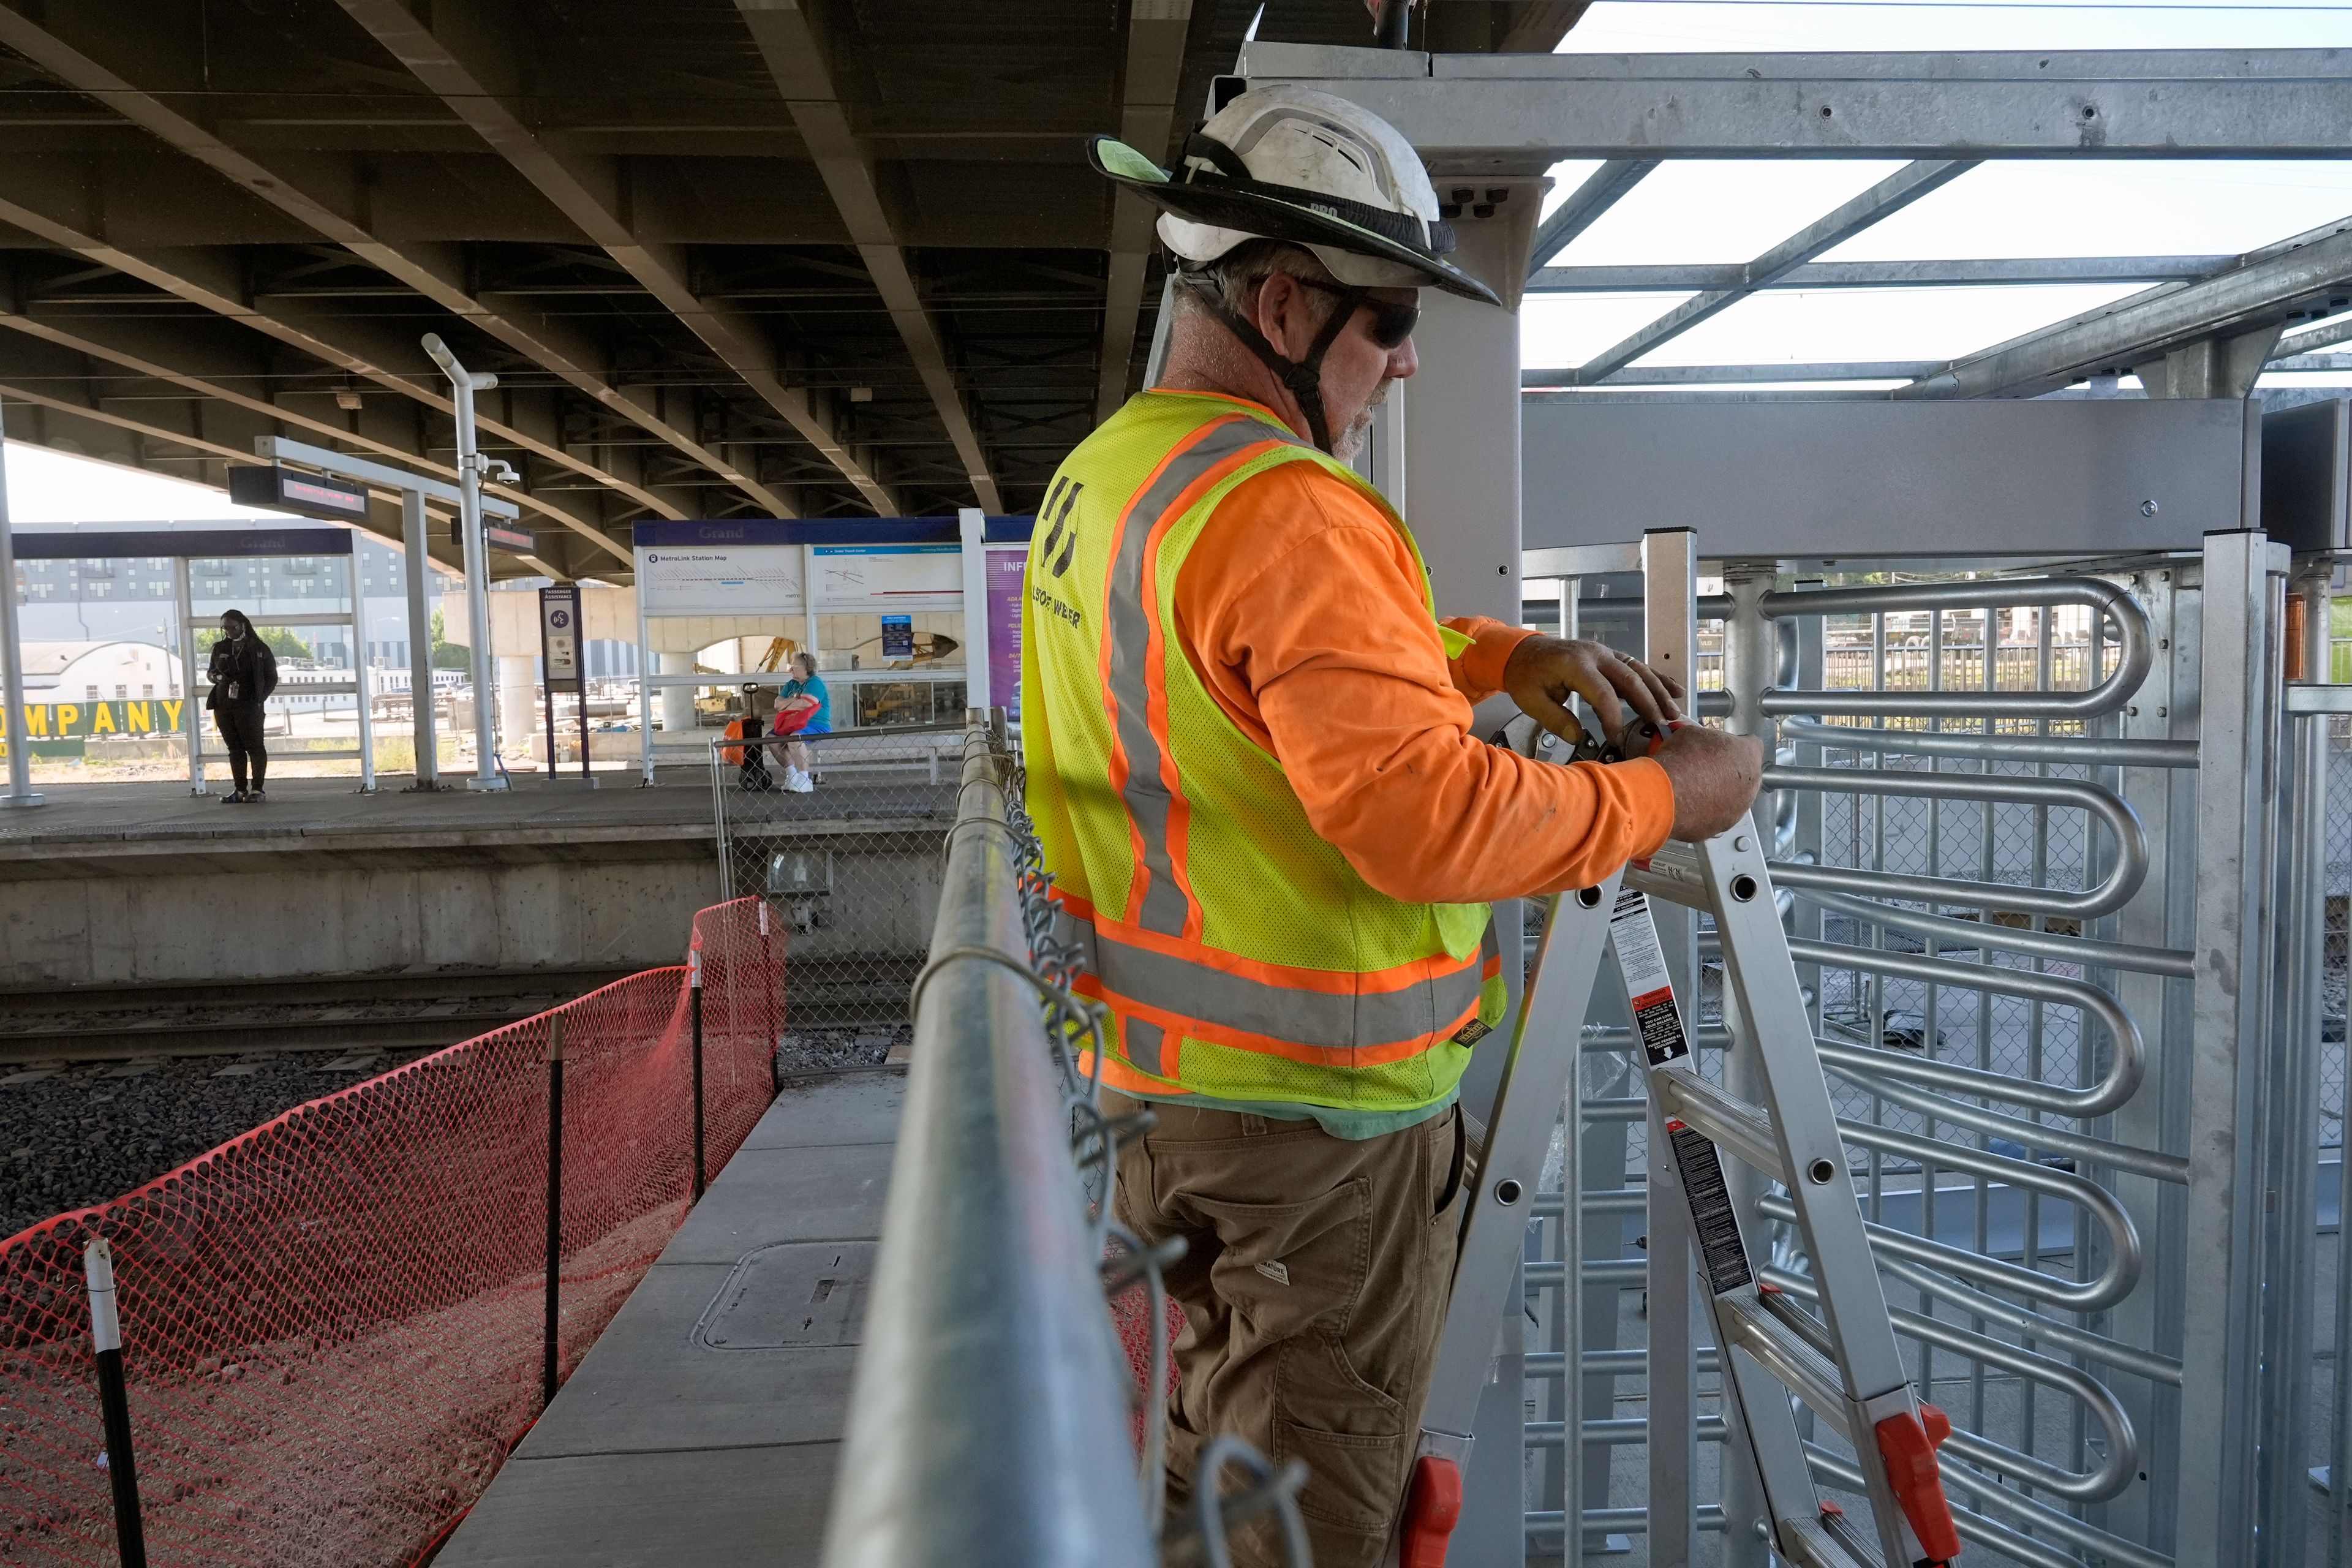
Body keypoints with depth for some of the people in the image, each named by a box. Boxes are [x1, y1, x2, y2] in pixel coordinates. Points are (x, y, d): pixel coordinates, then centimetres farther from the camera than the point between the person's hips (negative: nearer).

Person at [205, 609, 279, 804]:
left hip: (248, 707, -5)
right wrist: (213, 676, -2)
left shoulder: (259, 649, 0)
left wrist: (259, 699, -11)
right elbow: (211, 671, 23)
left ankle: (257, 790, -3)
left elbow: (272, 678, 2)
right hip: (223, 706, 5)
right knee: (234, 749, 6)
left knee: (254, 747, -5)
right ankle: (240, 790, 8)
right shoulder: (220, 648, 12)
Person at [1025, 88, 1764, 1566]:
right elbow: (1425, 815, -30)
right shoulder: (1284, 508, -24)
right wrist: (1667, 797, -15)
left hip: (1153, 1074, 9)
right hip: (1318, 1116, -9)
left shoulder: (1095, 477, 8)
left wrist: (1506, 656, 7)